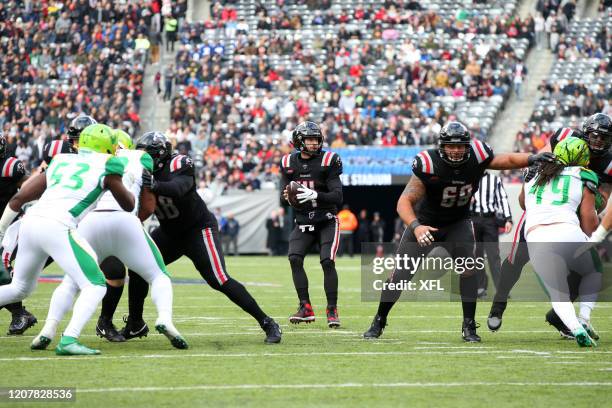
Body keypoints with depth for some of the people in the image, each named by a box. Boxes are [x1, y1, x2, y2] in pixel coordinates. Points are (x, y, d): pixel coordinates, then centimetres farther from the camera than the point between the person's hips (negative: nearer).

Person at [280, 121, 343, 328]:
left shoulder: (327, 161, -10)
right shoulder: (289, 163, 1)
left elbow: (337, 196, -17)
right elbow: (283, 197, 4)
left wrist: (314, 195, -33)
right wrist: (287, 196, -21)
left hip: (327, 222, -3)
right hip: (303, 223, 3)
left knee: (327, 262, -17)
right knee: (294, 258, -16)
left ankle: (332, 310, -6)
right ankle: (305, 307, -8)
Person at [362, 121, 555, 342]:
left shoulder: (476, 157, -20)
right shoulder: (429, 165, -31)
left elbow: (507, 160, -6)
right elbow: (405, 201, -33)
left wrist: (532, 158, -25)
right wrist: (415, 226, -49)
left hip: (458, 222, 2)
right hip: (426, 224, -2)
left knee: (468, 268, -16)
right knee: (401, 273, 0)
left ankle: (469, 326, -5)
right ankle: (378, 322, 18)